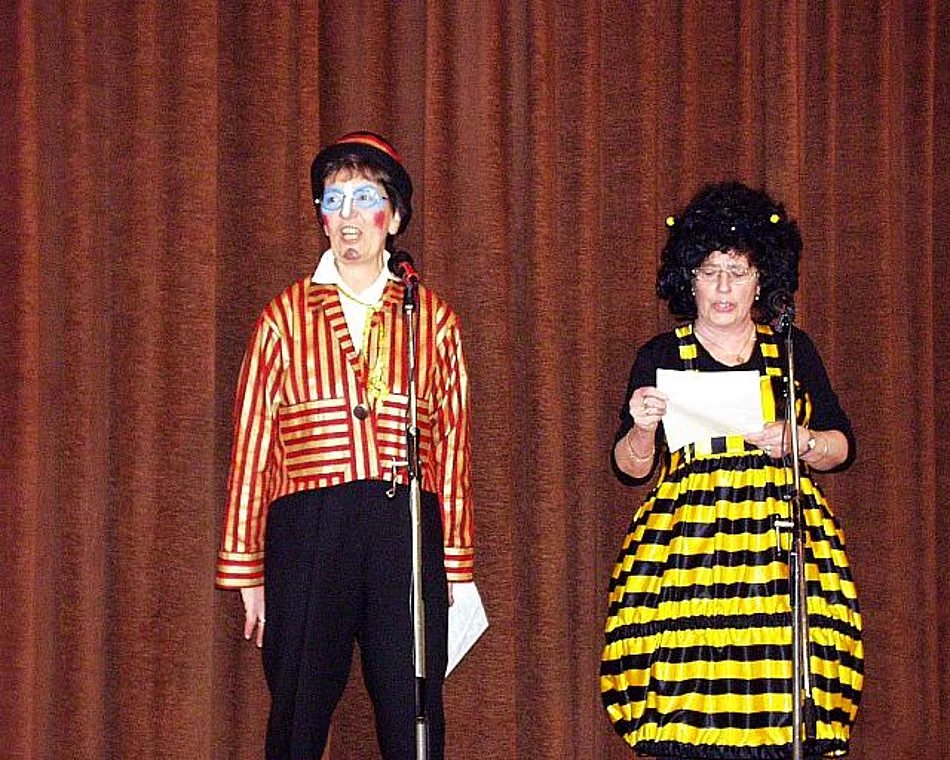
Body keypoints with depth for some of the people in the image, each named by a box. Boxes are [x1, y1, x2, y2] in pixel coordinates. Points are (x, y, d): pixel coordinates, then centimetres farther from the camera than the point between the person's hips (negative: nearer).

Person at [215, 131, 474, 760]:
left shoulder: (432, 319, 11)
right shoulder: (287, 317, 7)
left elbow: (453, 442, 9)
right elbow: (253, 445, 5)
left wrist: (455, 561, 6)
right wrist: (247, 570, 2)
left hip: (407, 529, 1)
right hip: (308, 532, -1)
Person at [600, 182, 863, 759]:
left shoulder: (794, 351, 12)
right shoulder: (660, 357, 8)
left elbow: (843, 446, 13)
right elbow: (631, 469, 6)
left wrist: (798, 442, -7)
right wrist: (644, 428, -14)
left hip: (784, 538, 1)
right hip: (686, 540, -1)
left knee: (780, 688, -10)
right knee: (687, 690, -10)